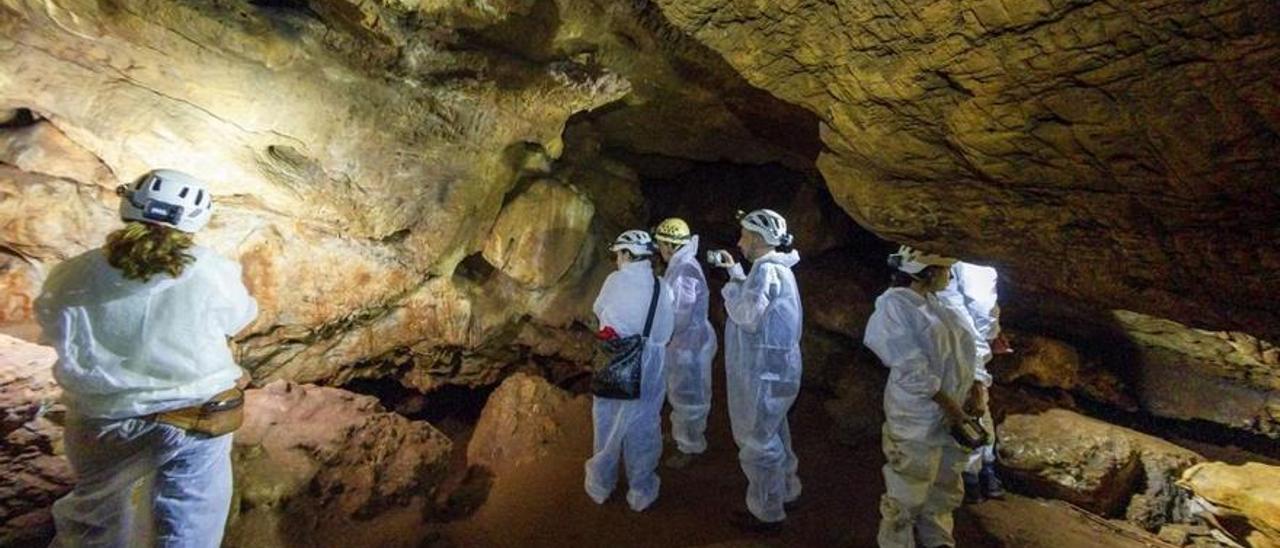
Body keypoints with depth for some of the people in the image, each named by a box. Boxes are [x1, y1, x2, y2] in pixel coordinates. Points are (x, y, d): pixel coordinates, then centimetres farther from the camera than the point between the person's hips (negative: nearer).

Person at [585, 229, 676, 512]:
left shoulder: (615, 280, -11)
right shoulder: (662, 287, -8)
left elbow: (599, 311, 5)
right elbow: (665, 332, -3)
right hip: (648, 366, 0)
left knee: (609, 424, 18)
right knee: (643, 427, 15)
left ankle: (601, 486, 35)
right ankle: (641, 493, 29)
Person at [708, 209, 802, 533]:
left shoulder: (767, 269, -21)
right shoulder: (775, 268, 11)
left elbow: (748, 317, -25)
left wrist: (730, 289, -9)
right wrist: (735, 272, 12)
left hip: (764, 373, -10)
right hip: (775, 368, 10)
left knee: (757, 443, 4)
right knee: (773, 435, 25)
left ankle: (767, 514, 21)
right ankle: (786, 493, 43)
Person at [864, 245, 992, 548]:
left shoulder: (941, 305, 9)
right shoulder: (895, 304, -16)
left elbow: (972, 346, 15)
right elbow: (911, 368, -21)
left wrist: (975, 383, 0)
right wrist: (949, 404, -18)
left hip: (953, 418, 8)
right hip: (917, 420, -8)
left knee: (945, 492, 24)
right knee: (906, 497, 5)